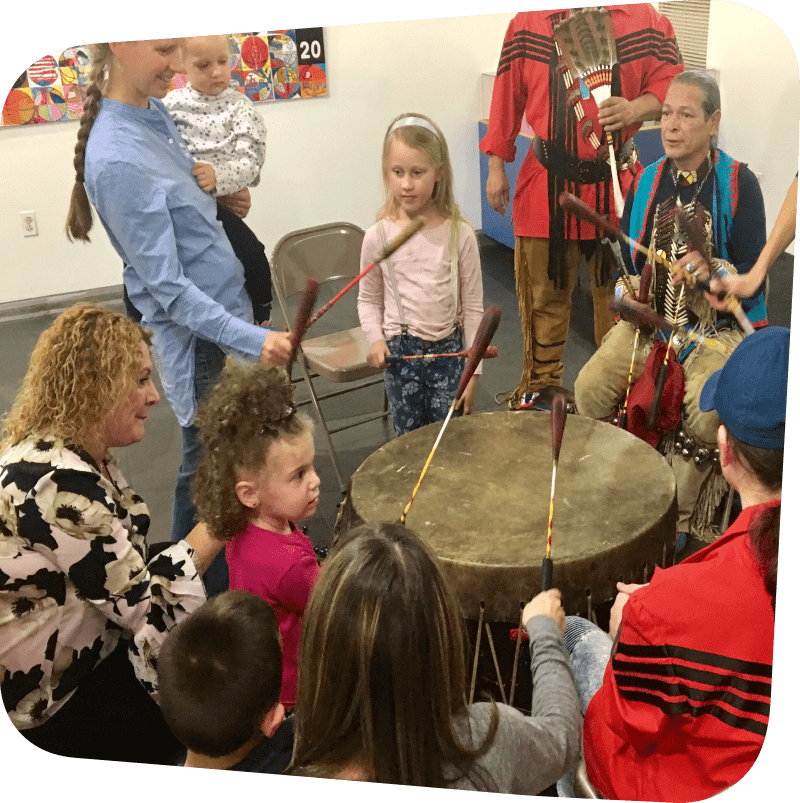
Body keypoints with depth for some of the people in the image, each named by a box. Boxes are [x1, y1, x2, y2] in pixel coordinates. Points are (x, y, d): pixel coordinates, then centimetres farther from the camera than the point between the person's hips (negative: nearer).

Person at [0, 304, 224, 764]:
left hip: (94, 645, 9)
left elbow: (125, 573, 1)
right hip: (66, 696, -9)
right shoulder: (60, 484, -31)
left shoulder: (77, 453, -1)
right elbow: (148, 609, -26)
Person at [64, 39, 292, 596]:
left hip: (230, 309, 9)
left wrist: (217, 196, 8)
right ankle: (209, 595, 26)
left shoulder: (155, 110, 3)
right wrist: (252, 340, -28)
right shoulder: (117, 160, -24)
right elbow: (166, 285, -24)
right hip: (199, 339, -9)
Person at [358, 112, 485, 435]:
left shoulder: (459, 234, -9)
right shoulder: (379, 236, -7)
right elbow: (369, 300, 6)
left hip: (449, 350, 0)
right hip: (401, 352, 1)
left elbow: (472, 307, -3)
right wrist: (376, 340, -11)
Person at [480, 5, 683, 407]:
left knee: (617, 291, 10)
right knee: (543, 294, 9)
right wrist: (496, 168, 6)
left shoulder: (645, 20, 1)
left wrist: (636, 108, -19)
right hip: (547, 186, 0)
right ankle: (540, 381, 28)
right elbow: (507, 99, 5)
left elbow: (670, 82, 3)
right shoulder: (527, 23, 1)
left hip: (617, 185, 0)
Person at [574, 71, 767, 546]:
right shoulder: (648, 181, 8)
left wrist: (713, 272, -28)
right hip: (651, 319, 4)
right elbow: (627, 255, 16)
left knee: (706, 413, -23)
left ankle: (685, 515, 1)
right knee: (591, 387, -11)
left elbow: (754, 275, -9)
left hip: (720, 326, -4)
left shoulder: (739, 184, -6)